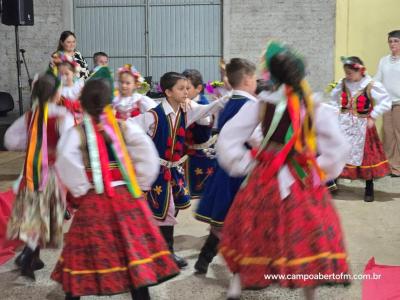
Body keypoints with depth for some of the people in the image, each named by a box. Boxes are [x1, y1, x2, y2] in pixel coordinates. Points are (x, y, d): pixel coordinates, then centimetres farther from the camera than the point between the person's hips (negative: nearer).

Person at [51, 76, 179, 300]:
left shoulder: (77, 132, -5)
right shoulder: (125, 127, -2)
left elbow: (65, 162, -17)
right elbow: (148, 154, -9)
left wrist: (80, 191, -5)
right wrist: (140, 185, 1)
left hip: (93, 201, 0)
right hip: (126, 198, 1)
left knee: (86, 254, 12)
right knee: (136, 250, 7)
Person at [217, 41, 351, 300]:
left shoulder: (260, 104, -9)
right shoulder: (317, 109, -10)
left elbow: (227, 139, -9)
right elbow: (339, 147, -10)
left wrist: (244, 164, 2)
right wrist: (322, 172, 2)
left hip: (265, 176, 1)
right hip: (304, 180, -1)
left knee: (253, 233, 18)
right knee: (306, 236, 13)